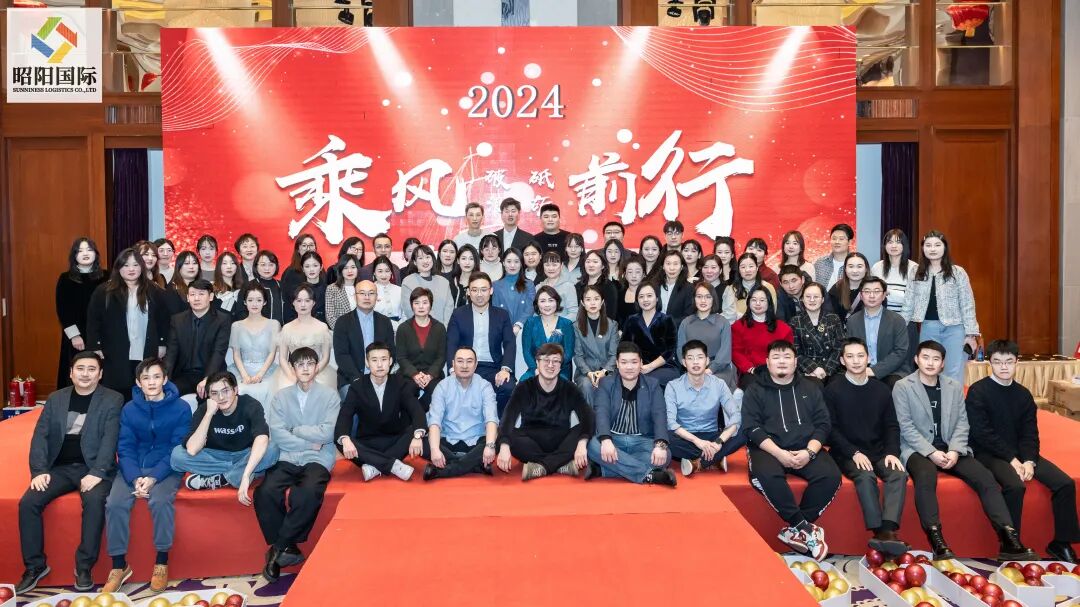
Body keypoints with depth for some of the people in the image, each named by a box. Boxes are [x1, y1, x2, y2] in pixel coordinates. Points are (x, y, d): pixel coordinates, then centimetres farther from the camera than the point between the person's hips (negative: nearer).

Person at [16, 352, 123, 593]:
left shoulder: (113, 400, 0)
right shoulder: (55, 399, 12)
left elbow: (110, 439, -10)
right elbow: (40, 435, 6)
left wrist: (96, 473, -22)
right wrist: (39, 470, -9)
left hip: (94, 468, -4)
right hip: (61, 467, 4)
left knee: (94, 501, -32)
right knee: (28, 502, -19)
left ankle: (84, 567, -18)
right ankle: (35, 566, -3)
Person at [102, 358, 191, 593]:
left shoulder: (181, 409, -5)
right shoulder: (129, 410, 4)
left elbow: (177, 449, -8)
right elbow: (125, 448, 1)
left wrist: (154, 478, -20)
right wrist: (135, 478, -16)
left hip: (166, 470, -3)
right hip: (134, 469, 3)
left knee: (160, 501, -32)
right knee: (114, 503, -24)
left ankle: (161, 562, -15)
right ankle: (119, 565, -9)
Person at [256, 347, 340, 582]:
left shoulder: (329, 395, 6)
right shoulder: (281, 396, 11)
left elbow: (327, 433, -6)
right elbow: (276, 433, -2)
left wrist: (294, 431, 0)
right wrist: (309, 443, -8)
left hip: (317, 460, -2)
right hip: (287, 459, 2)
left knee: (309, 494, -33)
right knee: (265, 492, -27)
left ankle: (279, 547, -13)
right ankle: (288, 548, -9)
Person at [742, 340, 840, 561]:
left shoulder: (810, 389, 16)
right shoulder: (755, 391, 8)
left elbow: (823, 424, 8)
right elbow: (752, 428, -2)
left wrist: (809, 452, -11)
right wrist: (779, 453, -17)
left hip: (807, 448, 3)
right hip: (769, 449, -2)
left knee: (831, 475, -26)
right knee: (767, 475, -36)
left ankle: (795, 530, -17)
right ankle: (804, 527, -22)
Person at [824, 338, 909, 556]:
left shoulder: (882, 390, 13)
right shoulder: (833, 390, 1)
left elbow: (892, 426, 11)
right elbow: (831, 429, -4)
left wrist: (892, 452, -7)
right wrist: (854, 453, -15)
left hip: (879, 451, 3)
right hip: (847, 453, -3)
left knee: (899, 474, -26)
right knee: (865, 476, -32)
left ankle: (888, 531, -39)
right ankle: (880, 532, -37)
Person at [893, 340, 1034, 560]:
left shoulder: (955, 386, 15)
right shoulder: (902, 387, 1)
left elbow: (962, 422, 7)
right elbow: (906, 426, -7)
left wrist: (954, 450, -10)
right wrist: (932, 452, -17)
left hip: (951, 449, 4)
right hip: (919, 449, -4)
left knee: (985, 477, -20)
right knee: (925, 478, -36)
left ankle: (1009, 538, -20)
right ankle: (936, 541, -36)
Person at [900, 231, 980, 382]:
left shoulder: (958, 273, -1)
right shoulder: (917, 274, 7)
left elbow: (967, 306, -2)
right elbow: (908, 306, 6)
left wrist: (971, 334, -6)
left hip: (954, 329, -3)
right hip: (928, 329, 3)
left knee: (954, 374, 1)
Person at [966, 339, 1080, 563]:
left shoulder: (1023, 394, 10)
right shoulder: (978, 391, -7)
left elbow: (1030, 433, 5)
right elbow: (982, 433, -13)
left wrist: (1029, 461, -12)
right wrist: (1011, 459, -18)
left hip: (1020, 452, 6)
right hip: (989, 453, -6)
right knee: (1015, 485, -32)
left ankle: (1062, 543, 3)